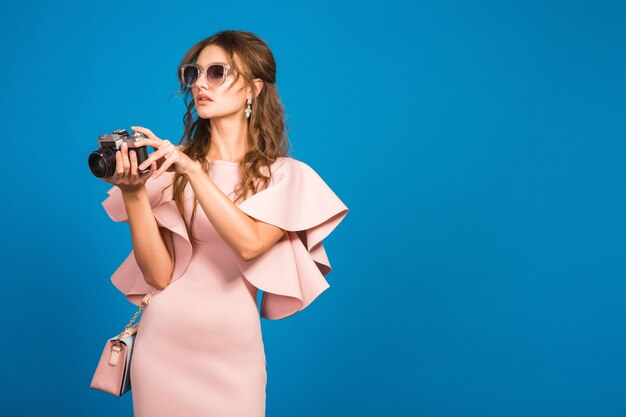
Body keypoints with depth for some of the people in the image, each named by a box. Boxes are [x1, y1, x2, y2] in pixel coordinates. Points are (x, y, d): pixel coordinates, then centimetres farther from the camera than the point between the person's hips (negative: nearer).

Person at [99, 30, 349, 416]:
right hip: (162, 343, 1)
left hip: (231, 350, -1)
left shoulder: (285, 176, -1)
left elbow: (249, 244, -19)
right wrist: (132, 193, -18)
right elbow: (159, 274, -7)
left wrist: (194, 171, -23)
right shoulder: (168, 165, 0)